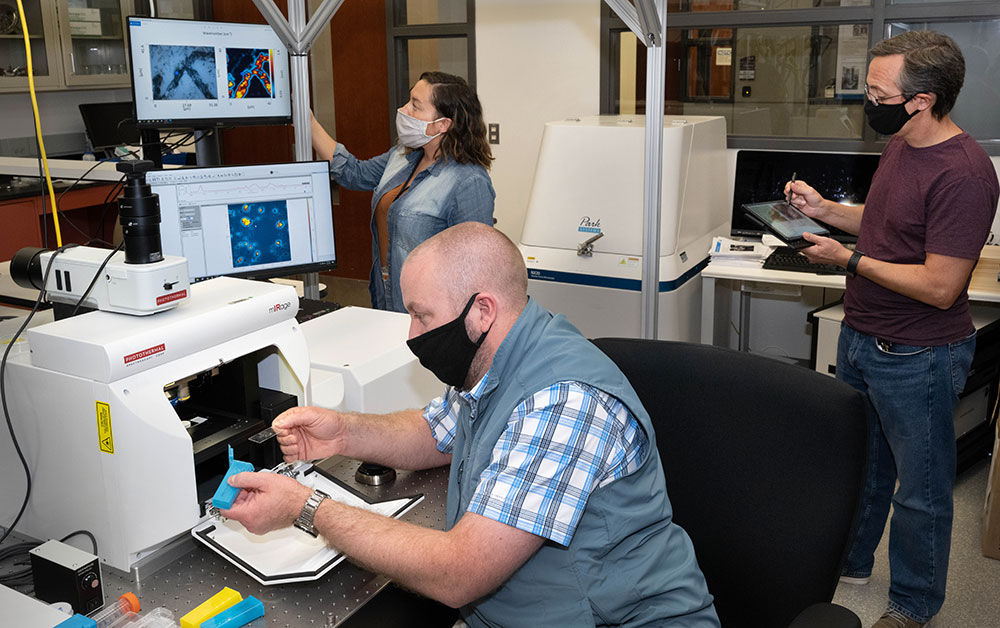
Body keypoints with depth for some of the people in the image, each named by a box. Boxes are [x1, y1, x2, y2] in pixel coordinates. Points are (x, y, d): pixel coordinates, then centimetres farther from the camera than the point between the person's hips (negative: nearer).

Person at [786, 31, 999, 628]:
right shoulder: (899, 145, 4)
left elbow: (939, 287, -27)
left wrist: (850, 259, -19)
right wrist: (826, 209, 5)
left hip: (918, 358, -9)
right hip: (861, 338, 9)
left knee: (921, 489, 11)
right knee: (860, 460, 24)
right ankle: (850, 560, 44)